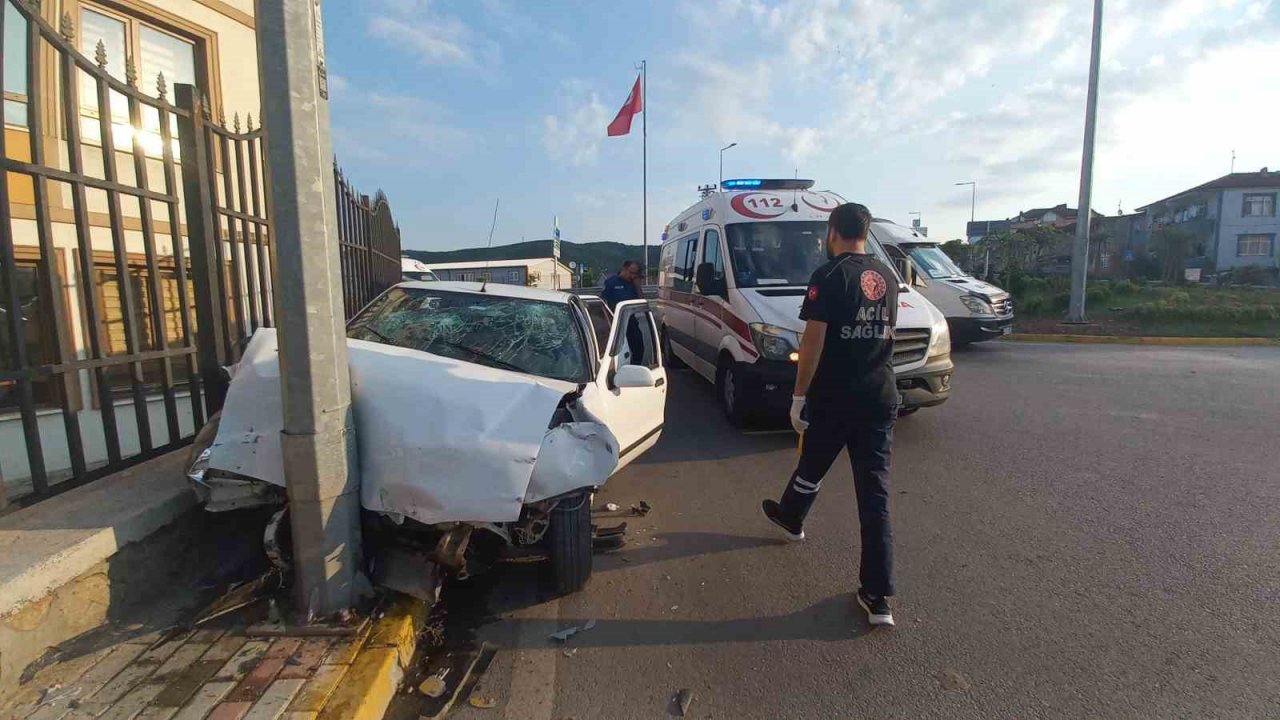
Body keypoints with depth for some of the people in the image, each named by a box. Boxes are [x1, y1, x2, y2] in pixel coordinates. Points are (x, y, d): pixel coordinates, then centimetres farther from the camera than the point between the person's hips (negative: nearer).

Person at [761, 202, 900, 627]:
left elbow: (813, 342, -15)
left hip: (834, 399, -5)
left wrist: (799, 397, -9)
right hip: (880, 397, 5)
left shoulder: (828, 277, -11)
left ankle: (790, 517, 47)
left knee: (812, 468, 19)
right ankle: (878, 597, 5)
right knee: (875, 490, 3)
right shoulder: (888, 277, 10)